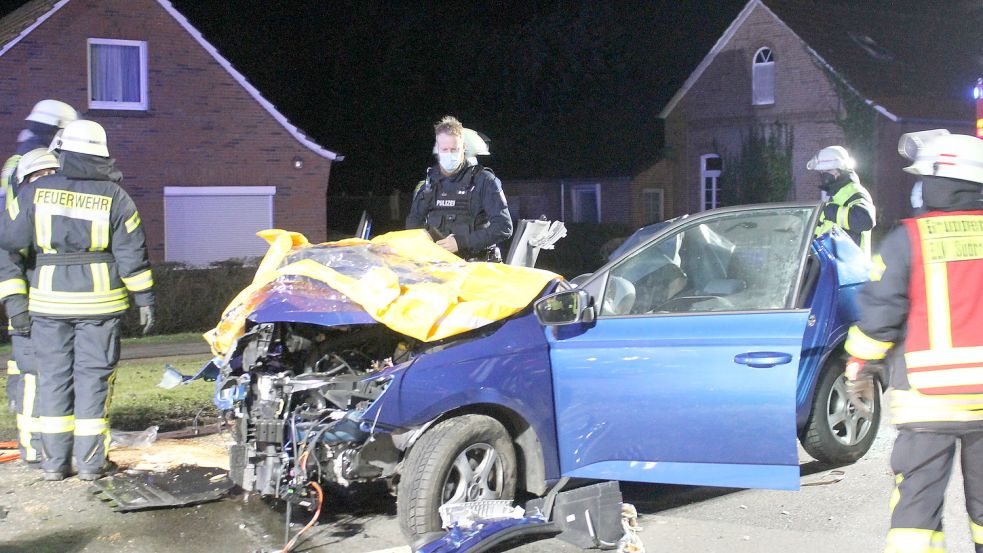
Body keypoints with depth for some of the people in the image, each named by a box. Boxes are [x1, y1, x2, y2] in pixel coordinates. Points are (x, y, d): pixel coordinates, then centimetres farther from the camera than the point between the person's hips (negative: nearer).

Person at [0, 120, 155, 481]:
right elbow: (131, 255, -4)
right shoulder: (114, 197, -3)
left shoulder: (36, 191, -1)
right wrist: (144, 299, 2)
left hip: (49, 296, 1)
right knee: (93, 377, 4)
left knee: (54, 377, 8)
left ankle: (55, 461, 10)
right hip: (99, 299, -1)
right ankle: (90, 461, 4)